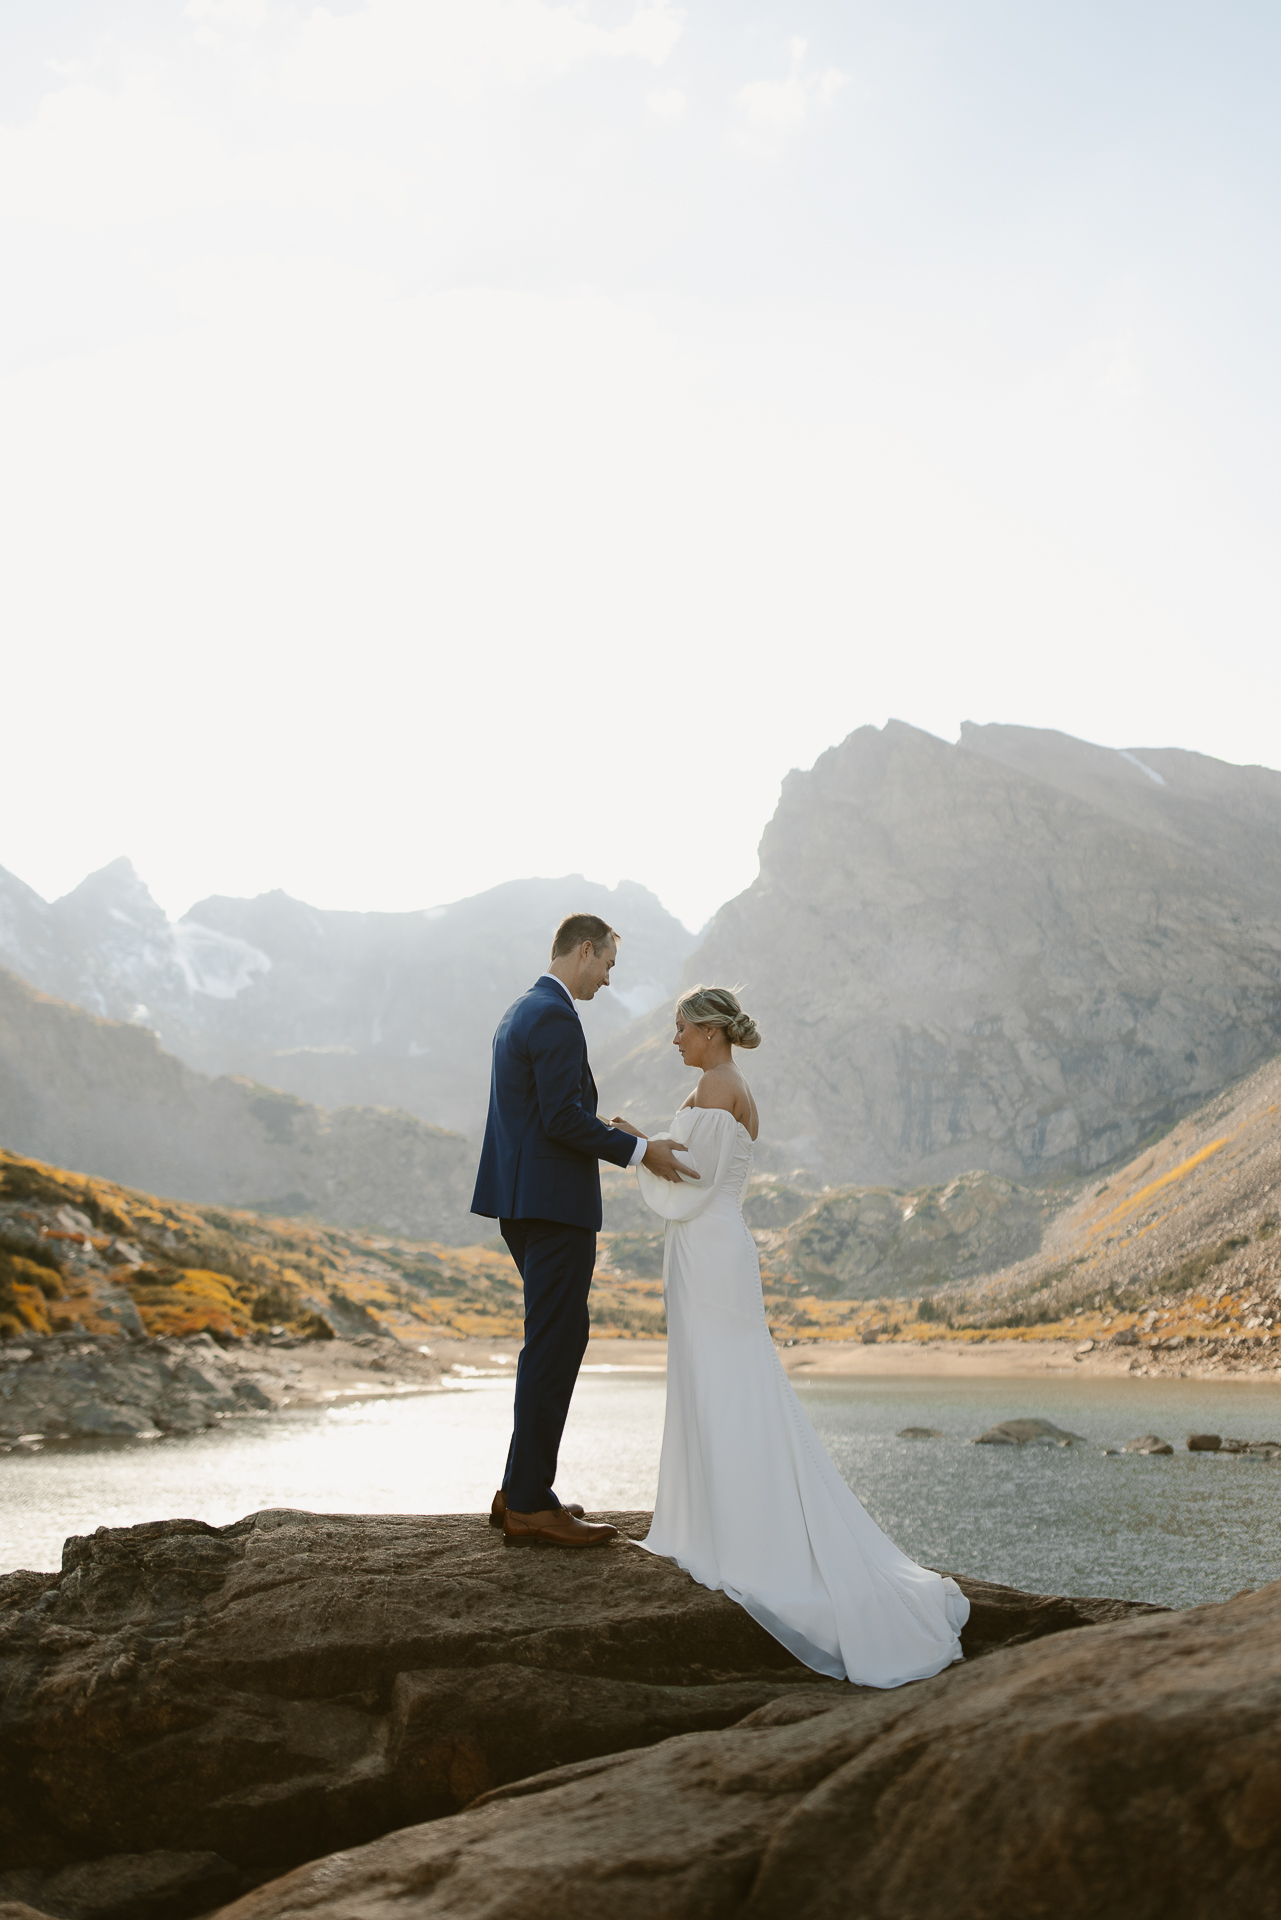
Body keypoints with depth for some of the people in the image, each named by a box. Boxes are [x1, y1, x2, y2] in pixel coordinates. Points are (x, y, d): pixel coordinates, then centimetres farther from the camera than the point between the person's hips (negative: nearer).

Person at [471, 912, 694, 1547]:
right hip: (555, 1203, -11)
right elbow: (564, 1118, -22)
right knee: (554, 1345, -5)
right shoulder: (556, 1017, -15)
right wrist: (639, 1150, -13)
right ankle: (529, 1506, 0)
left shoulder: (519, 1011, 18)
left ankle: (522, 1490, 21)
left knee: (558, 1340, 16)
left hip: (522, 1201, 11)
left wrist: (614, 1140, 18)